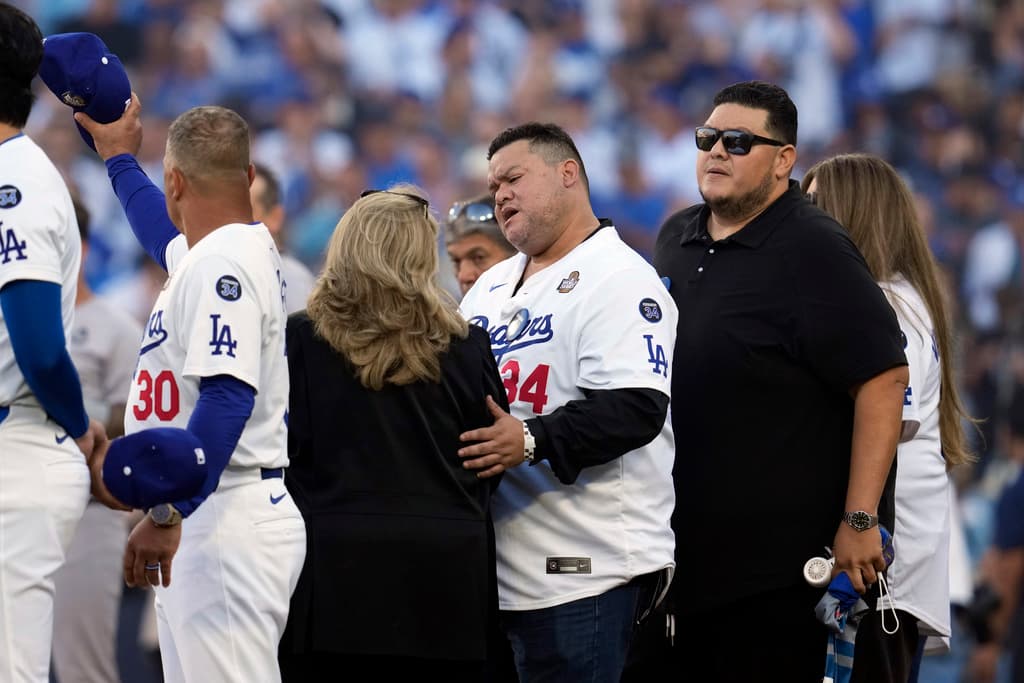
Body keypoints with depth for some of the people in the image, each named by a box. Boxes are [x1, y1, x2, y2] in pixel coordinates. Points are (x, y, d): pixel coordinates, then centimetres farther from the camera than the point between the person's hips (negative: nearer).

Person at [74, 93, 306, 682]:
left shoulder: (225, 264, -15)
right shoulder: (200, 253, 16)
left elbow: (228, 398, -26)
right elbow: (165, 231, 43)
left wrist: (169, 513, -28)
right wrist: (118, 156, 57)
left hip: (228, 520, -11)